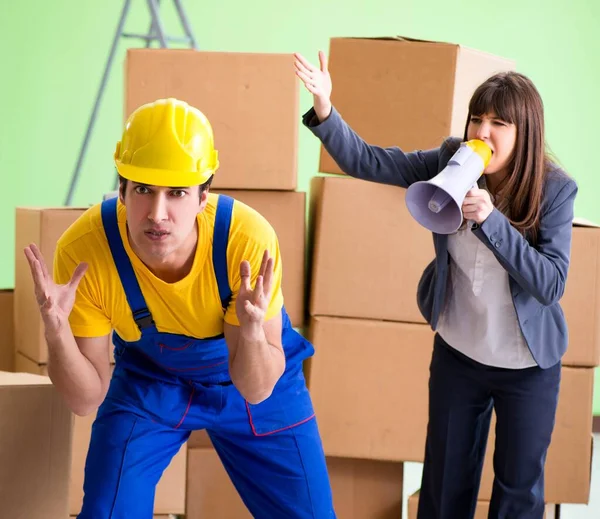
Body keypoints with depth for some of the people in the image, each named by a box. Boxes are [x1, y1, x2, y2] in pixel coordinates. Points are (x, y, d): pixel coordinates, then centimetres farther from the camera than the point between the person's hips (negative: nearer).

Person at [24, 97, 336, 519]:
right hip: (149, 379, 0)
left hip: (255, 377, 0)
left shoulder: (248, 238, -35)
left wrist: (253, 331, -47)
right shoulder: (83, 250, -32)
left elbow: (256, 390, -25)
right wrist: (56, 332, -40)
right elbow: (87, 400, -21)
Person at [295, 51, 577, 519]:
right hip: (457, 355, 3)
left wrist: (491, 219, -36)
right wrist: (324, 110, -27)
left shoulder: (554, 189, -19)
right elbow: (365, 161, -10)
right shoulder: (452, 161, -10)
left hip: (528, 368, -2)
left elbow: (551, 284, -26)